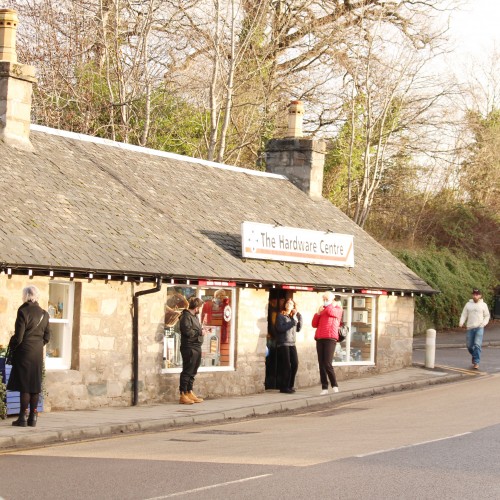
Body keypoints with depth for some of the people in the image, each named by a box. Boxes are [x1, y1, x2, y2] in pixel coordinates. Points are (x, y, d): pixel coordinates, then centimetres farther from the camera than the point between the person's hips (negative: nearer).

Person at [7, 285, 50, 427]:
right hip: (38, 354, 5)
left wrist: (11, 346, 4)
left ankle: (23, 417, -2)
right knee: (35, 386, 7)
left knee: (24, 385, -2)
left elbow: (18, 337, -13)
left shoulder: (23, 311, -12)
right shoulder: (44, 314, 5)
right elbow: (47, 336, 9)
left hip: (24, 352, -5)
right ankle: (33, 418, 9)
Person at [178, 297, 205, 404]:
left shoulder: (195, 316, 18)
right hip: (189, 348, -10)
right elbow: (188, 332, -23)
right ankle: (183, 395, -4)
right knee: (187, 372, -7)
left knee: (192, 372, 14)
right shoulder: (186, 317, -13)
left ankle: (189, 392, 22)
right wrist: (200, 332, -13)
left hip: (197, 348, 10)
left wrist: (204, 330, 8)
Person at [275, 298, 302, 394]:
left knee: (295, 364, -2)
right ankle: (284, 387, -2)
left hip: (292, 343, 6)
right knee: (286, 366, -8)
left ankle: (289, 386, 10)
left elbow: (298, 329, 8)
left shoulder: (293, 316, 16)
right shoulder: (281, 316, -1)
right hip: (283, 343, -6)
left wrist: (299, 317, 1)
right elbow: (280, 328, -14)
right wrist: (292, 322, -14)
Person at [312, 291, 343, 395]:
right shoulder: (322, 310, 25)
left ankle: (334, 385, -3)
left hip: (330, 339, -6)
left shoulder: (338, 309, 8)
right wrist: (318, 313, 4)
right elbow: (314, 324, 18)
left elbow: (330, 311, -14)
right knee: (321, 364, -2)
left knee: (327, 364, -15)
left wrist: (332, 304, 6)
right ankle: (324, 388, -1)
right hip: (320, 339, 6)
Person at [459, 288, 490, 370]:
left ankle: (476, 362, -11)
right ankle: (474, 355, 38)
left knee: (477, 344, -14)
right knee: (469, 345, 7)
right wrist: (461, 322, -11)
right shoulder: (468, 304, 7)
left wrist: (484, 323, -8)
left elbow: (487, 316, 10)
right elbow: (464, 315, 6)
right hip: (470, 328, 3)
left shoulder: (483, 305, 4)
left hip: (479, 328, -2)